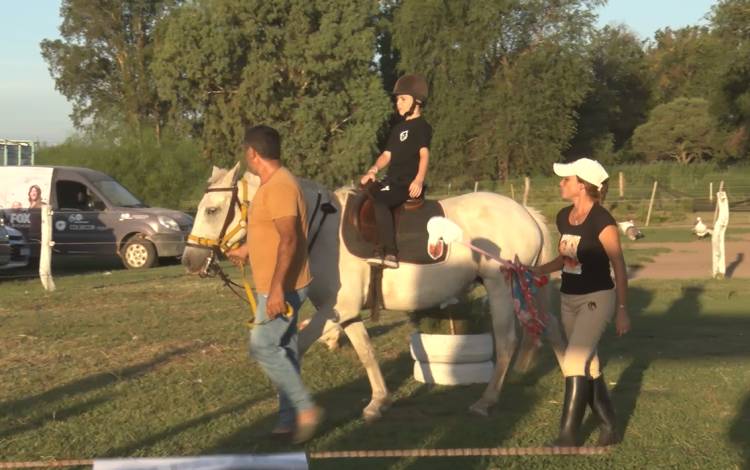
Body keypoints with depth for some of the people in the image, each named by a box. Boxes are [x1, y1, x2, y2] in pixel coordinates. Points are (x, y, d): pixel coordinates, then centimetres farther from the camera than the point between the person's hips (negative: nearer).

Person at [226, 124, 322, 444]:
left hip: (282, 288, -10)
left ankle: (305, 409, -2)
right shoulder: (272, 183, 13)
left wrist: (276, 289, -29)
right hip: (275, 287, 10)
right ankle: (290, 418, 19)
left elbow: (289, 240, -27)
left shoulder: (279, 186, -20)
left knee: (264, 347, -7)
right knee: (282, 349, 13)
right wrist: (246, 249, 43)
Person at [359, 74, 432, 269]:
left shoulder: (422, 127, -4)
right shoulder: (398, 128, 22)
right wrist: (373, 170, 0)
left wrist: (419, 179, -32)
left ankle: (390, 252, -29)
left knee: (379, 200, -31)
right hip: (392, 181, 9)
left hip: (408, 185, -9)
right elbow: (387, 154, 19)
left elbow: (424, 153, -17)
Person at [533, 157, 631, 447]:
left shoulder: (602, 222, -18)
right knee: (588, 365, 13)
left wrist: (622, 311, -11)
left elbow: (619, 267, -13)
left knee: (574, 363, -14)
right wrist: (535, 271, 5)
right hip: (568, 299, 8)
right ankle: (609, 426, 25)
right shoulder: (564, 217, 4)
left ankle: (568, 436, -7)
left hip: (596, 299, -8)